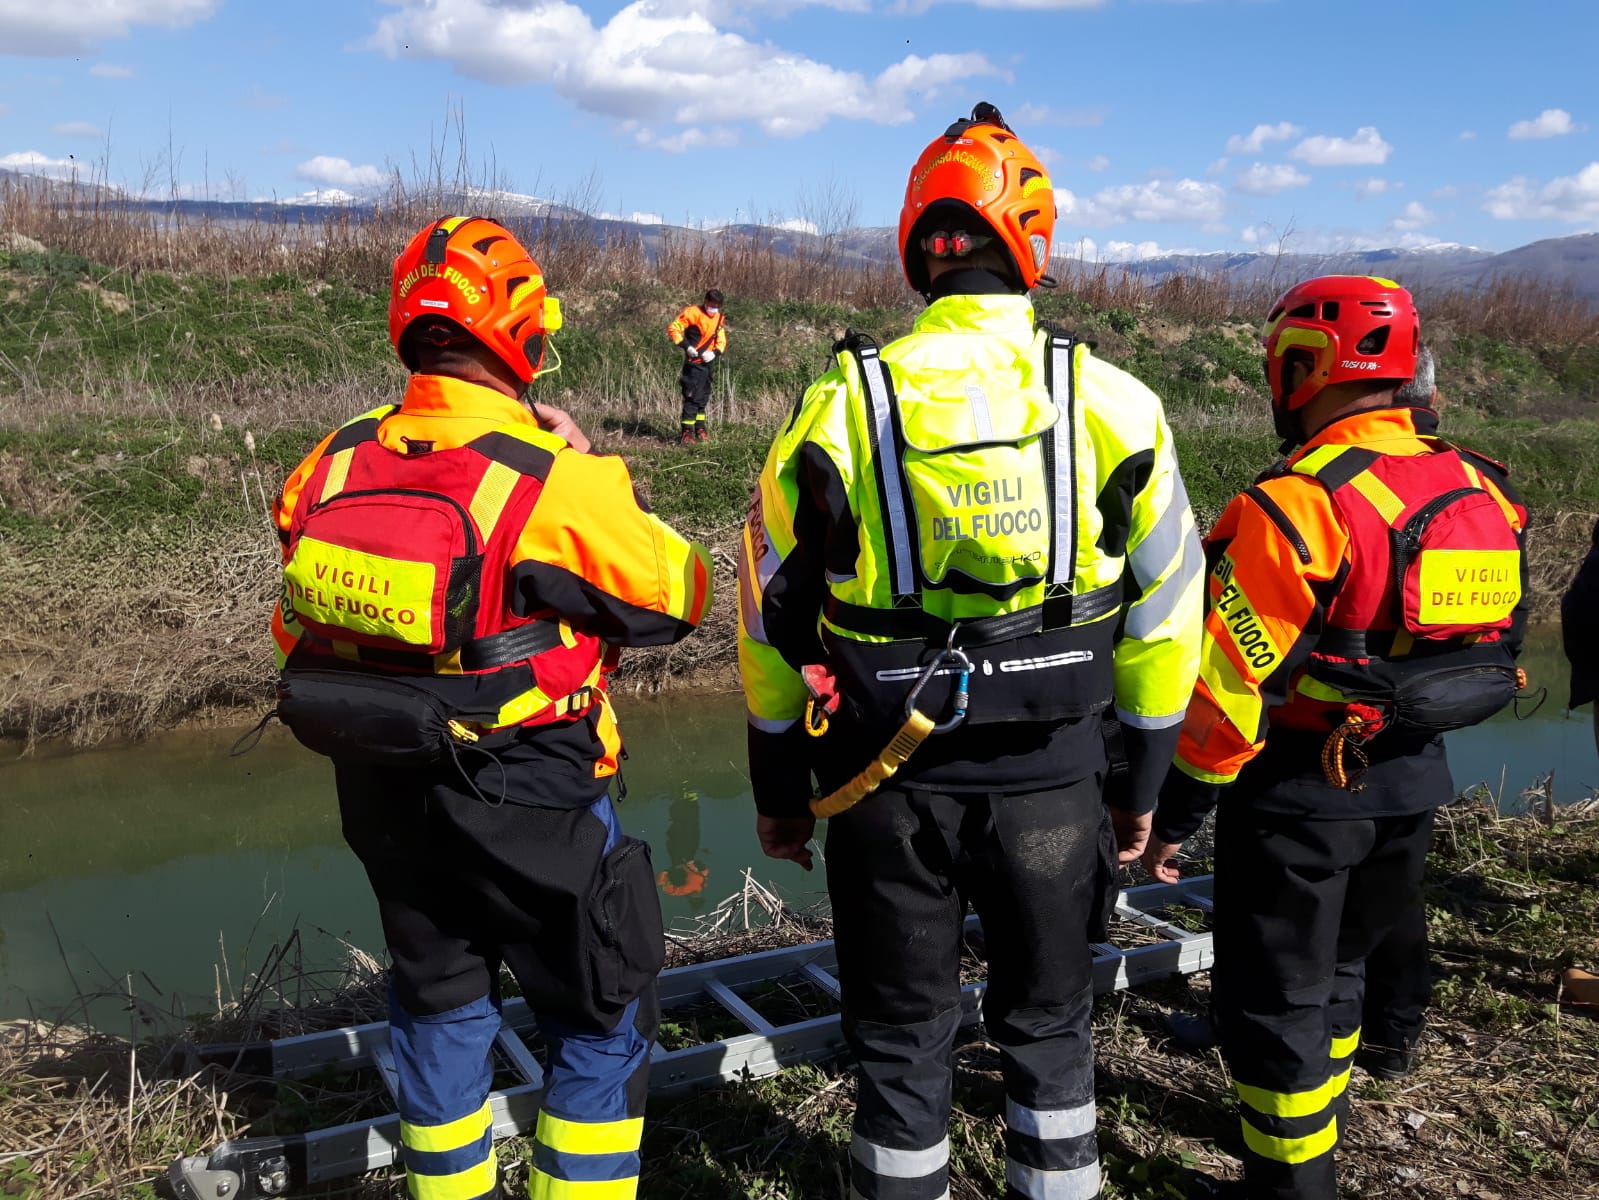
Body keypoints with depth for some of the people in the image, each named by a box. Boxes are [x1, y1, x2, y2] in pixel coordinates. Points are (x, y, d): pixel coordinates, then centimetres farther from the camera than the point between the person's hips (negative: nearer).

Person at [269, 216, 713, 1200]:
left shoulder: (336, 463, -4)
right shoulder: (558, 483, -22)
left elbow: (298, 629, 5)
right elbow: (681, 594, -9)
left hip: (378, 788, 6)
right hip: (524, 798, -6)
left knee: (440, 1002, 24)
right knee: (604, 1019, 14)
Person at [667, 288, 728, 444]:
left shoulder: (720, 318, 8)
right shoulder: (692, 313, -11)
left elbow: (722, 340, 16)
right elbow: (673, 328, -11)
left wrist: (715, 352, -4)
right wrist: (686, 346, -18)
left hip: (707, 362, 7)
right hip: (693, 362, -7)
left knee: (703, 397, 15)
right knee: (692, 396, -12)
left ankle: (700, 429, 26)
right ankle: (687, 431, -9)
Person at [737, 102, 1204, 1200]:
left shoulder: (840, 404, -6)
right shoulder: (1111, 402, -4)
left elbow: (773, 616, -1)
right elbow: (1164, 614, 1)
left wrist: (779, 789, 10)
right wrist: (1142, 783, 13)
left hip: (887, 777, 0)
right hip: (1052, 778, 1)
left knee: (902, 1037, 16)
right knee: (1048, 1026, 20)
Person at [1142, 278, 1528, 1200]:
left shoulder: (1294, 506, -23)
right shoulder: (1485, 491, 1)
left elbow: (1232, 690, -22)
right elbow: (1500, 648, 11)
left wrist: (1175, 813, -12)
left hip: (1303, 794, -8)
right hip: (1414, 789, 8)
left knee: (1277, 1000, 9)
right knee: (1341, 962, 27)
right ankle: (1324, 1107, 46)